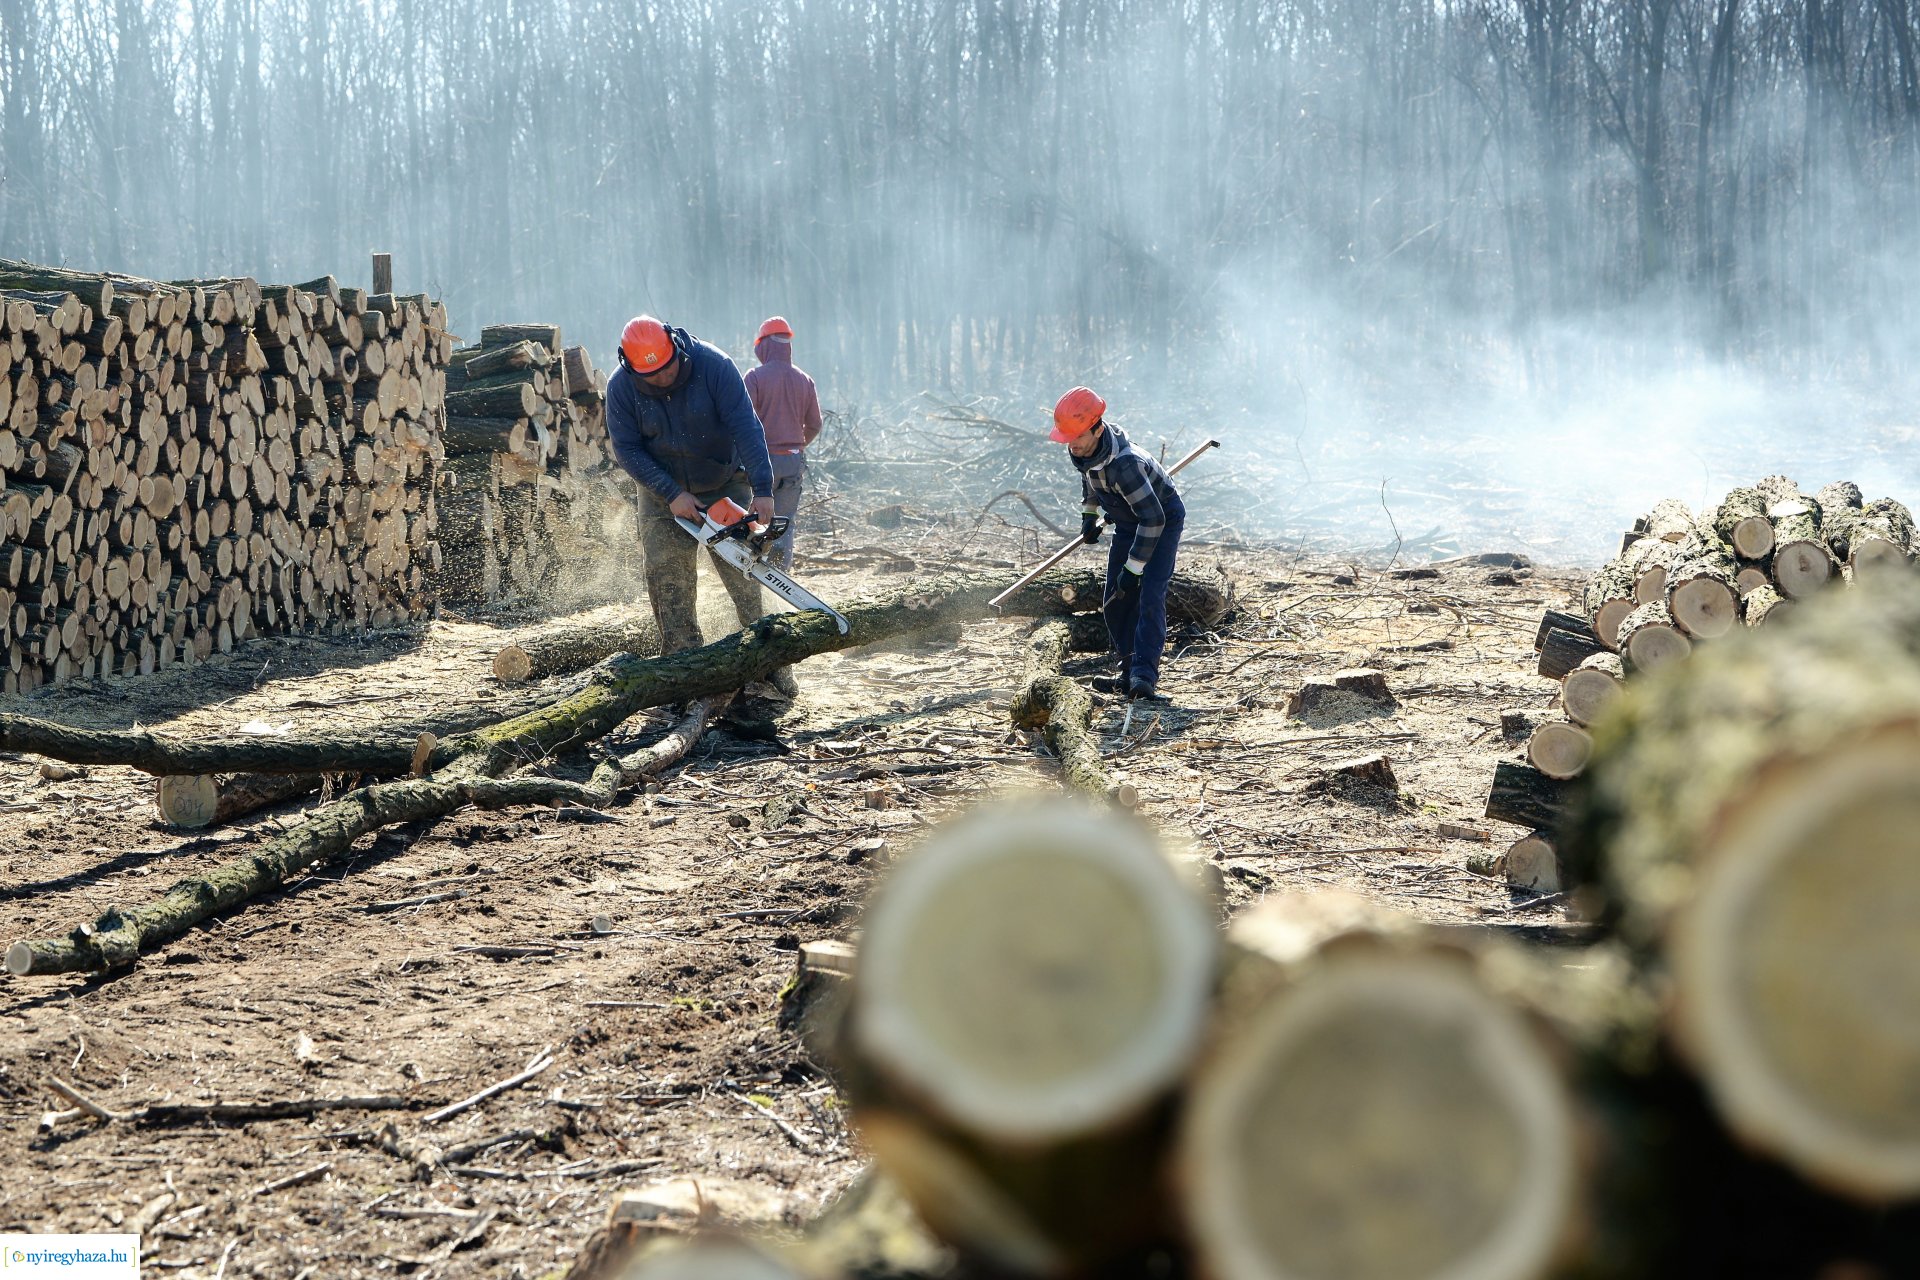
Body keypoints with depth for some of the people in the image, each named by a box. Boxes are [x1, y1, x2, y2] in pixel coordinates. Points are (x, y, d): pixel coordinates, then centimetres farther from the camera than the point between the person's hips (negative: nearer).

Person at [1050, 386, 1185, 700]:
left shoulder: (1124, 464, -40)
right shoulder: (1083, 448, -14)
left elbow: (1152, 518, -38)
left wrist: (1133, 568, -33)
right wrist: (1089, 512, 13)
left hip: (1164, 519, -8)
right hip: (1128, 522, 8)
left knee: (1149, 596, -22)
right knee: (1115, 601, 4)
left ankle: (1144, 675, -25)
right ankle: (1130, 672, 13)